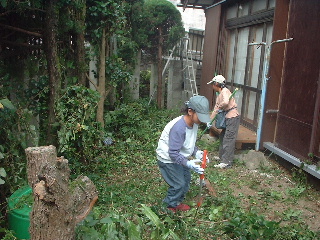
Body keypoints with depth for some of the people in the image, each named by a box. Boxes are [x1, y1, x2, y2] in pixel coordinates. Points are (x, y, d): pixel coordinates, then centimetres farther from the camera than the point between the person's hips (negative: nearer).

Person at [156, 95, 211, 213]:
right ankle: (169, 206, 21)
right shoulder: (179, 127, -36)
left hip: (179, 156, 9)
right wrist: (189, 164, -42)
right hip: (168, 159, -9)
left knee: (186, 179, 16)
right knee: (179, 184, -4)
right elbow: (173, 153, -34)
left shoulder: (194, 123, -9)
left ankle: (177, 202, 37)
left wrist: (197, 152, -11)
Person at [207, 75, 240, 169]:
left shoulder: (225, 91, -12)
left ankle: (227, 162, -4)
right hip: (228, 118, 10)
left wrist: (219, 107, -13)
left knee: (228, 140, -8)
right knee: (222, 137, 18)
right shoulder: (219, 95, 17)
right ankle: (222, 156, 32)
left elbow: (226, 102, -32)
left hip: (233, 117, -10)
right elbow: (215, 109, 17)